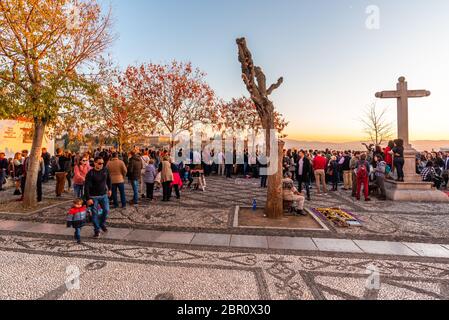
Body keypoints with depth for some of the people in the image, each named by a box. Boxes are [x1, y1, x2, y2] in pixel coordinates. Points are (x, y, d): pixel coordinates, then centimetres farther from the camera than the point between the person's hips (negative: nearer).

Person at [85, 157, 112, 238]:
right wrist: (88, 198, -19)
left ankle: (102, 224, 31)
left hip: (104, 195, 4)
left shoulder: (105, 170, -5)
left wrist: (109, 189, 16)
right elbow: (86, 187, -17)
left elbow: (109, 180, 14)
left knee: (106, 210, 4)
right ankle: (97, 230, 16)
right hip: (94, 196, -3)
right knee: (95, 213, 2)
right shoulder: (90, 173, -17)